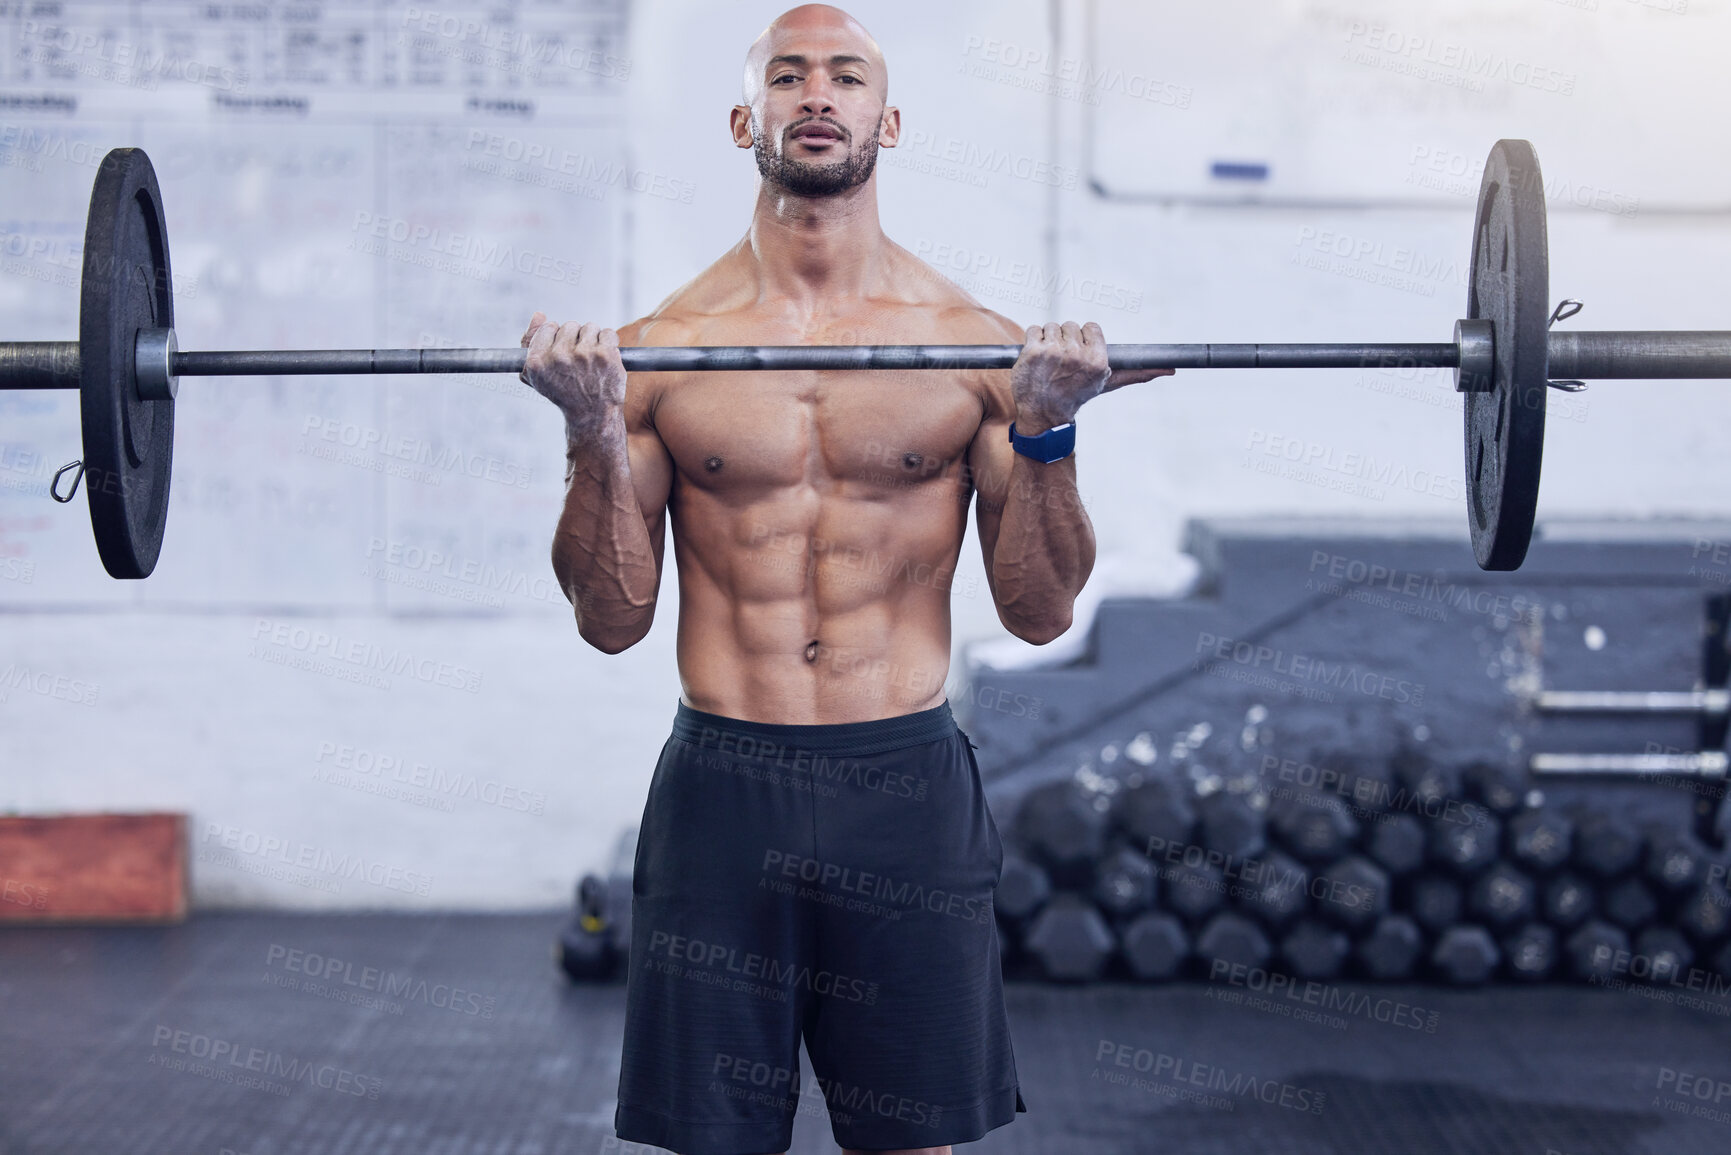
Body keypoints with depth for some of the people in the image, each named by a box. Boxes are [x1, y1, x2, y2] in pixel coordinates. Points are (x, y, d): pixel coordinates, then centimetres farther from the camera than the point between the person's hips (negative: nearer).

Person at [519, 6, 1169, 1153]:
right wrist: (594, 433, -11)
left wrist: (1045, 431, -11)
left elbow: (1041, 613, 2)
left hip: (910, 791, 0)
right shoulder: (665, 347, 2)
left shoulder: (973, 343, 2)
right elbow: (612, 620, 1)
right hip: (721, 788, 0)